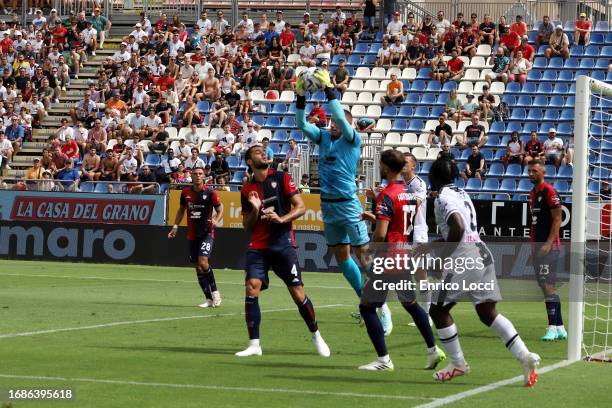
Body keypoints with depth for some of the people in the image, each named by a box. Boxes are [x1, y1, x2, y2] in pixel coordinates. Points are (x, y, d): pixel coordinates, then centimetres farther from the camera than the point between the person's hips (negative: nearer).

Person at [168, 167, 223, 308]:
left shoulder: (210, 192, -6)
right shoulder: (186, 192, 5)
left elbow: (220, 209, 0)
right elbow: (181, 209, 20)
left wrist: (216, 221, -19)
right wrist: (175, 226, 12)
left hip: (207, 233, -5)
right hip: (192, 235, 5)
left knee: (203, 262, -20)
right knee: (198, 266, 4)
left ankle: (215, 291, 0)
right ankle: (209, 299, 12)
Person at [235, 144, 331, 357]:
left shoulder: (282, 178, 3)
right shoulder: (247, 189, 11)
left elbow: (301, 207, -2)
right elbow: (247, 225, 14)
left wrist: (282, 219, -18)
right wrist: (255, 210, -5)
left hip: (283, 243, -3)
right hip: (258, 246, 3)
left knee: (298, 293, -3)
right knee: (251, 289, -13)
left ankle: (316, 336, 16)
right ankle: (254, 344, -8)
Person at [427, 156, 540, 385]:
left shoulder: (443, 198, -8)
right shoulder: (461, 194, 21)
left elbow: (458, 229, -23)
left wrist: (441, 259, -15)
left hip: (464, 258, -9)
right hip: (481, 253, 9)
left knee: (438, 310, 6)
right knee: (488, 313, 8)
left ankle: (458, 364, 10)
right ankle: (525, 357, -6)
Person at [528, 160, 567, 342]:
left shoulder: (549, 191, -10)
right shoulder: (533, 193, 17)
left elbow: (557, 219, -14)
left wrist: (548, 244, -20)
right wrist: (533, 245, 17)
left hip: (549, 247, -9)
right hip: (538, 247, 9)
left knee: (548, 285, -14)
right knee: (545, 286, 9)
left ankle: (553, 328, -16)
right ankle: (560, 328, 12)